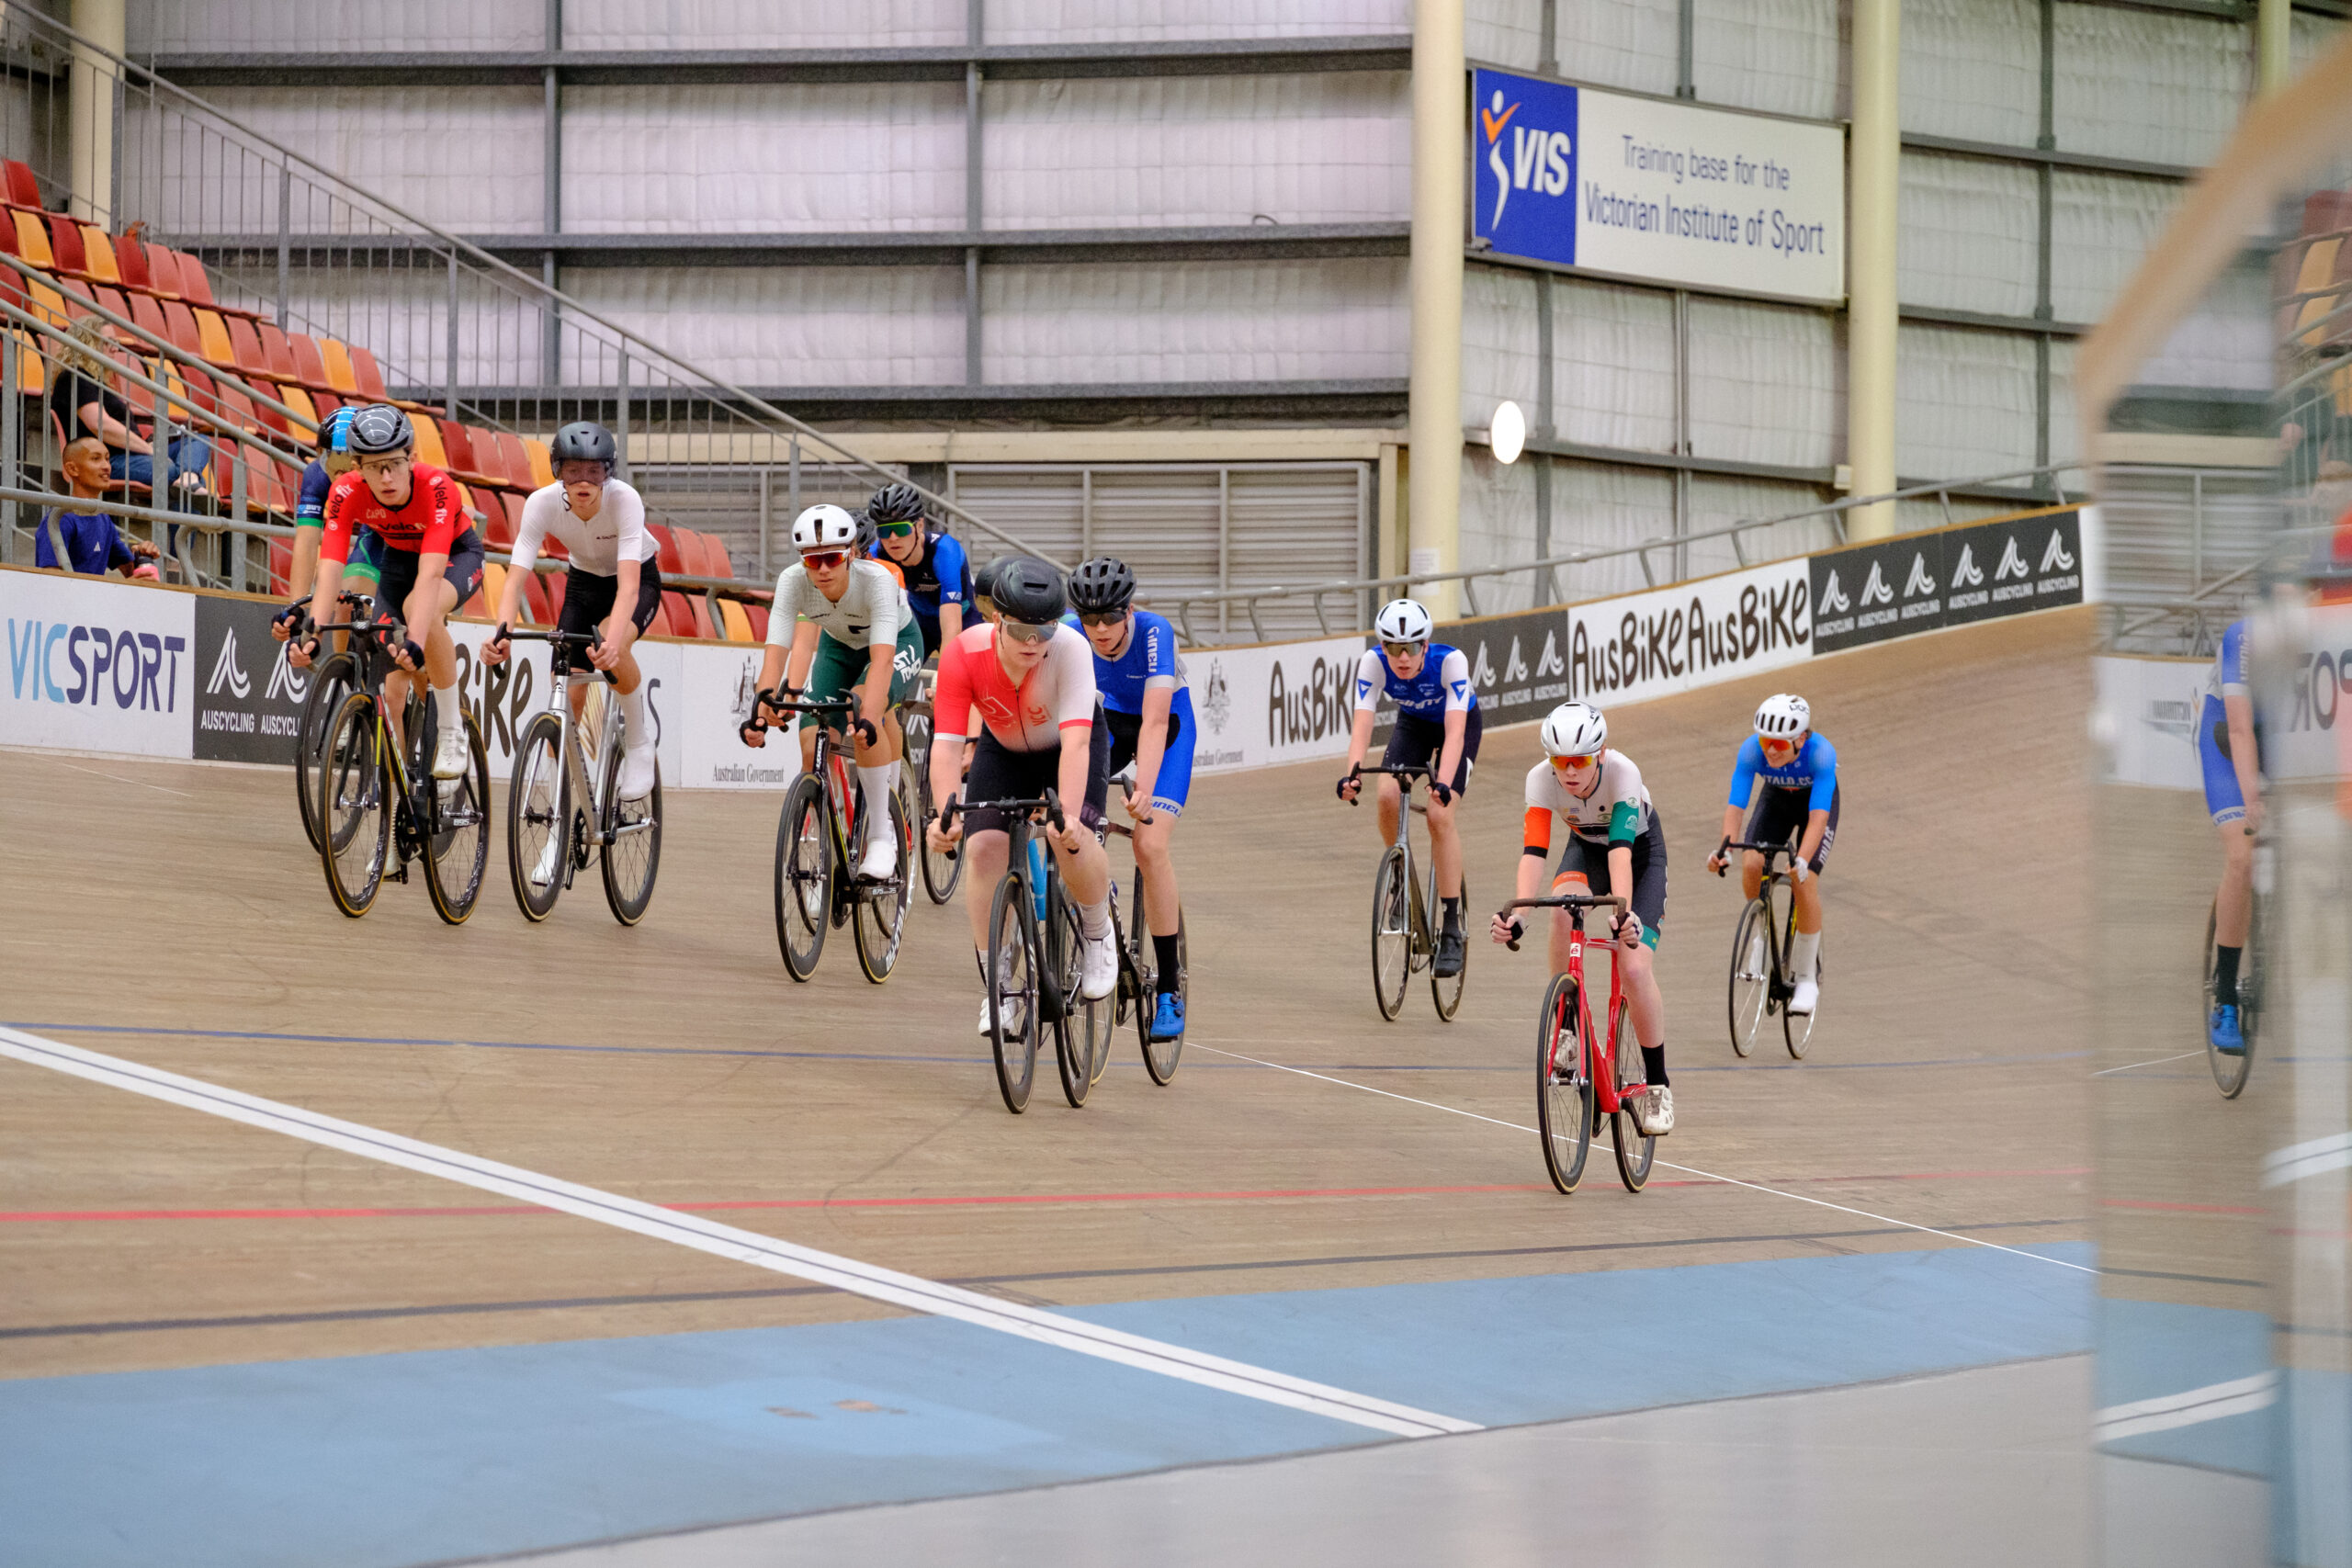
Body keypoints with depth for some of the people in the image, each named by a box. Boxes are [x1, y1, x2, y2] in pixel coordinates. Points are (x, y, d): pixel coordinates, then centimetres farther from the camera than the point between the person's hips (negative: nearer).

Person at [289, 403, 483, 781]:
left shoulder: (436, 487, -38)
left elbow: (430, 574, -48)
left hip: (456, 555, -4)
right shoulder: (347, 493, -28)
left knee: (420, 608, -38)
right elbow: (330, 569, -36)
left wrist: (415, 643, -61)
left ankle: (452, 730, -23)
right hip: (397, 558, 4)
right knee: (391, 691, -7)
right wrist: (311, 635, -52)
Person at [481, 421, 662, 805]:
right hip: (584, 582, 3)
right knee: (567, 695, -8)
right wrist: (501, 634, -50)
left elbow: (628, 584, -44)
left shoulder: (624, 499, -34)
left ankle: (638, 738, -9)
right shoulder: (543, 503, -26)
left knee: (610, 650, -35)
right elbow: (516, 579, -31)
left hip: (640, 580, -3)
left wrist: (612, 640, -62)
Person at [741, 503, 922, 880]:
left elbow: (881, 659, -47)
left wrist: (866, 719, -61)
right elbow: (776, 653, -34)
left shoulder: (876, 579, -38)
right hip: (838, 647, 4)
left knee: (863, 718, -34)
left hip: (899, 642, -4)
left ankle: (881, 836, -21)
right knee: (812, 749, -15)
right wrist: (760, 715, -49)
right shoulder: (793, 581, -29)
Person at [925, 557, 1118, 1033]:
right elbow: (946, 743, -34)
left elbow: (1075, 741, -44)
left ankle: (1097, 932, 2)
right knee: (985, 847, -19)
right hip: (1003, 751, 2)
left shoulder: (1071, 649, -36)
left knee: (1071, 838, -28)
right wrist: (946, 813, -50)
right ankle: (995, 986, -6)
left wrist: (1068, 815, -58)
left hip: (1069, 747, -2)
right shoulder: (964, 653, -31)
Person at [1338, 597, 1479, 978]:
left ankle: (1451, 931, -15)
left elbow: (1454, 731, -43)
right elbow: (1362, 725, -36)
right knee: (1388, 798, -24)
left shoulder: (1450, 661, -37)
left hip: (1461, 723, -3)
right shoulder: (1373, 662, -30)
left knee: (1439, 815, -22)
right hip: (1413, 723, 3)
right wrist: (1352, 775, -54)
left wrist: (1443, 784, -58)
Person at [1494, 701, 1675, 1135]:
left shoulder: (1622, 772, -37)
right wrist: (1517, 911, -53)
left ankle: (1657, 1086, 0)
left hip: (1641, 851, -2)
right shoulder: (1541, 778, -29)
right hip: (1586, 849, 2)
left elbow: (1621, 848, -46)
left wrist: (1625, 913, -60)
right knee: (1563, 909, -34)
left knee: (1636, 969, -18)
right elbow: (1534, 850, -37)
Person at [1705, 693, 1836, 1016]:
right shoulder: (1752, 750, -32)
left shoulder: (1821, 753, -39)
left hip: (1816, 801, -3)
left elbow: (1818, 816, -44)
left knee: (1804, 882, -19)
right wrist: (1724, 849, -51)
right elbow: (1735, 805, -34)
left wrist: (1802, 861, -58)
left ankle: (1807, 979, -4)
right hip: (1776, 799, 3)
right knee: (1751, 865, -22)